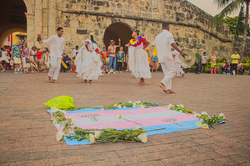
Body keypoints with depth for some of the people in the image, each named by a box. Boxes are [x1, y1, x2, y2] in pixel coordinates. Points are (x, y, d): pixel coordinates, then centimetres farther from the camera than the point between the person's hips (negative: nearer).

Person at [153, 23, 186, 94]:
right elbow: (173, 44, -16)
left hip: (161, 57, 7)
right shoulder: (169, 34, -4)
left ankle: (168, 89, 5)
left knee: (167, 73, 10)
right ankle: (163, 83, -15)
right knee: (173, 71, 0)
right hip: (167, 57, -7)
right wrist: (181, 52, -17)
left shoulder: (158, 36, 16)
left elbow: (153, 44, 24)